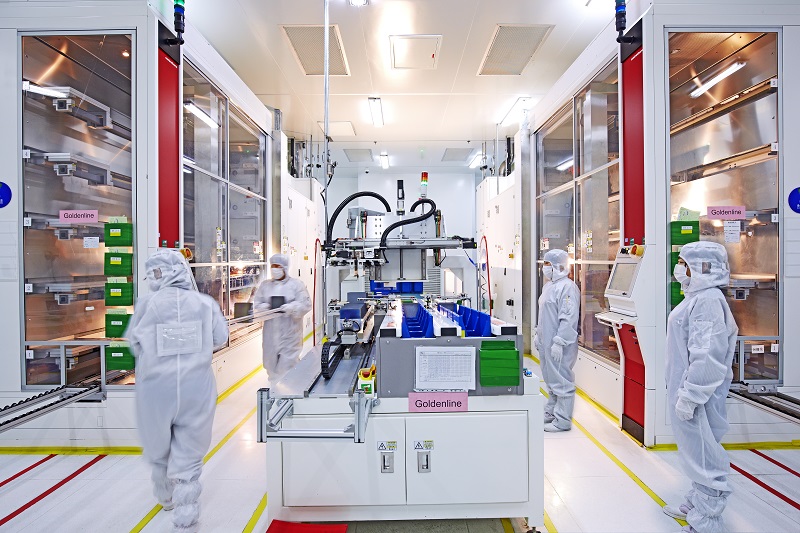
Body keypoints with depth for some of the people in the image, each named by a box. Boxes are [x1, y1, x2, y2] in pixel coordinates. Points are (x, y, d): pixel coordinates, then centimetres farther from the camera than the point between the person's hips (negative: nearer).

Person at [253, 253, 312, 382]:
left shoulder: (296, 284, -1)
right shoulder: (265, 285, 11)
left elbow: (306, 304, -6)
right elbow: (256, 303, 10)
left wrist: (291, 308, -24)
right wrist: (265, 307, -12)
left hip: (290, 332, -4)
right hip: (271, 331, 4)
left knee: (288, 362, -3)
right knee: (271, 361, 13)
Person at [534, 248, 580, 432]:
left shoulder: (567, 287, -16)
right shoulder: (549, 286, 15)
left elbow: (568, 318, -22)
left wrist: (559, 343, -23)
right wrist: (538, 334, 22)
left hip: (560, 346, -10)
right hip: (546, 342, 10)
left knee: (562, 382, 0)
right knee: (550, 380, 19)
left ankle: (562, 421, 12)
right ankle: (550, 413, 33)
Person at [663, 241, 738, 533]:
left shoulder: (708, 301, -20)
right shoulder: (697, 297, 11)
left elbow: (708, 356, -25)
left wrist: (689, 397, -22)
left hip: (698, 394, -10)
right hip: (687, 391, 10)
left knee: (704, 455, 2)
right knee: (696, 451, 22)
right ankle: (696, 504, 38)